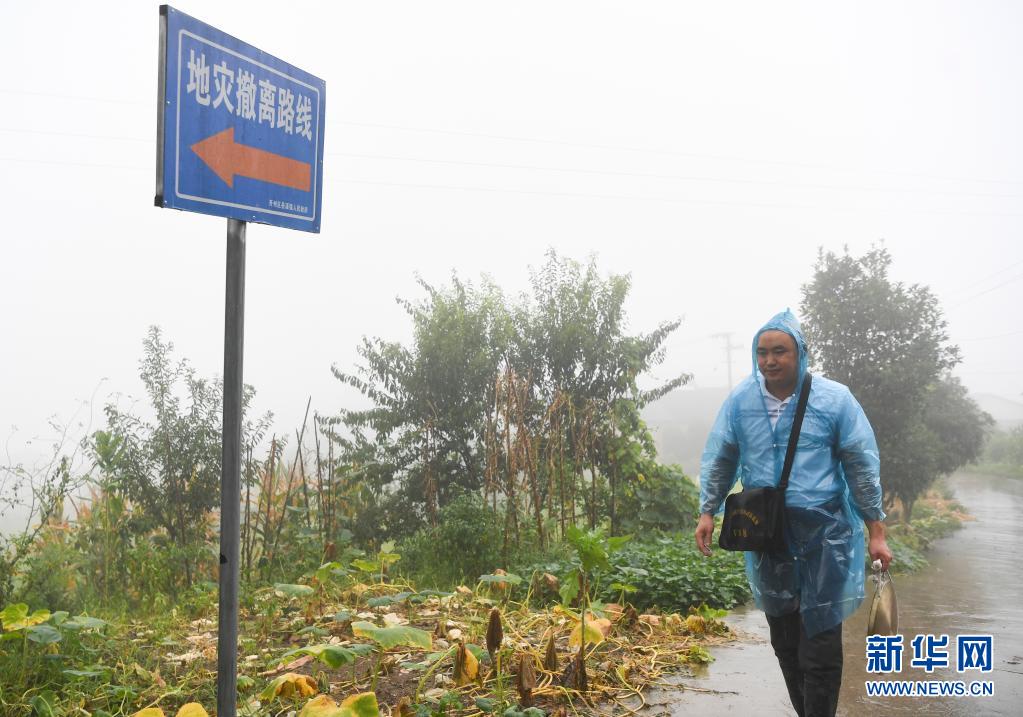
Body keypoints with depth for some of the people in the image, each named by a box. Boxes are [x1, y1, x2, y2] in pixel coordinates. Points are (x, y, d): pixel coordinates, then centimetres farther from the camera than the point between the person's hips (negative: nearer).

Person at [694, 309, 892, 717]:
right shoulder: (740, 401, -1)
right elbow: (719, 461, 9)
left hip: (822, 531, -3)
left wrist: (876, 531, -3)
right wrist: (708, 512, 2)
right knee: (783, 636, 14)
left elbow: (863, 467, -3)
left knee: (820, 638, -5)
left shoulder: (834, 399, -7)